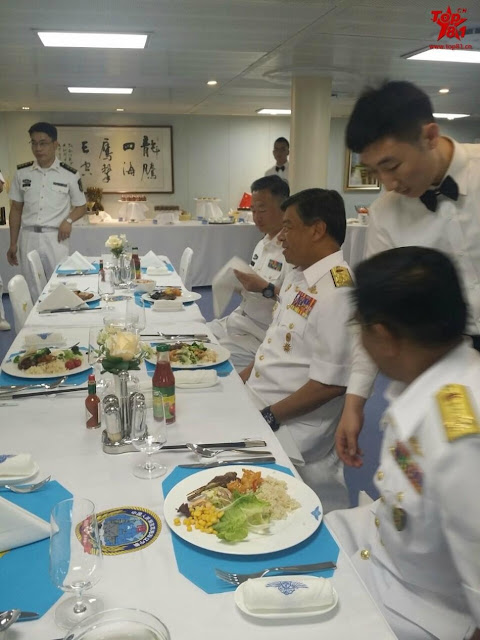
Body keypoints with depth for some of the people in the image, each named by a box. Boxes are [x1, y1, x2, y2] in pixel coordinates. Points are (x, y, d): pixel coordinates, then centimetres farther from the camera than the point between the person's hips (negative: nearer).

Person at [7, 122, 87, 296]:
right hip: (28, 237, 2)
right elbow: (16, 209, 11)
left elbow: (81, 206, 8)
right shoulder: (22, 173, 5)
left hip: (55, 238, -2)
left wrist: (68, 220, -14)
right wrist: (13, 244, 9)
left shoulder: (70, 175, -2)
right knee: (32, 290, 8)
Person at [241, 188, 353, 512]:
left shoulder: (336, 292, -23)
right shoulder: (298, 276, 8)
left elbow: (330, 382, -24)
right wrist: (240, 380, 7)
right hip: (257, 405, 9)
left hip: (290, 430, -9)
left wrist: (269, 417, -18)